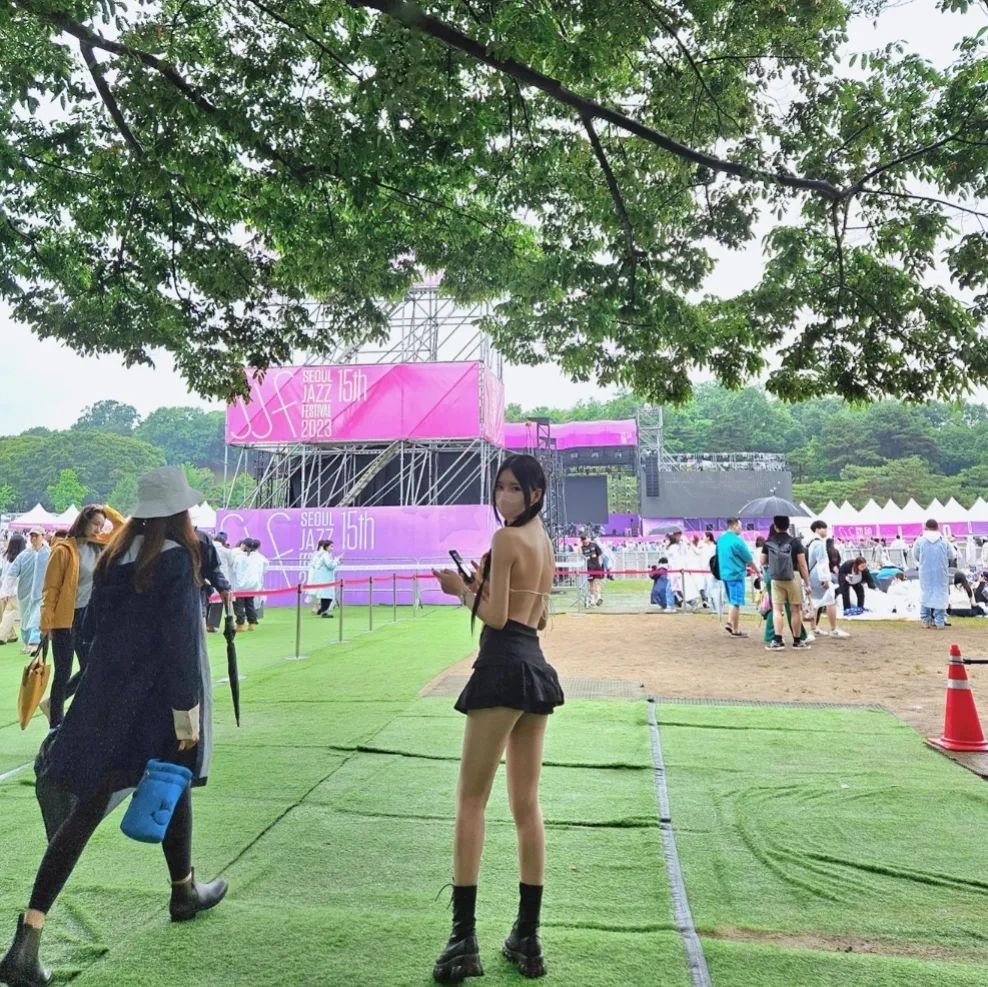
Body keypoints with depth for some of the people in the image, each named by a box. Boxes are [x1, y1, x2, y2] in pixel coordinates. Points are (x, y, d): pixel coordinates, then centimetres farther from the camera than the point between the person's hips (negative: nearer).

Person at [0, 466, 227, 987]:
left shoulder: (113, 556, 6)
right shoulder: (176, 559, -16)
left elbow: (93, 624, 13)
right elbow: (179, 641, -20)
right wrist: (187, 711, -15)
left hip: (103, 698, 6)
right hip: (156, 701, -5)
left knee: (85, 809, 6)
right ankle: (184, 892, 37)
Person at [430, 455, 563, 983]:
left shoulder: (506, 537, -10)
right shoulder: (544, 542, 17)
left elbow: (495, 616, -13)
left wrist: (461, 588, 2)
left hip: (503, 667, -9)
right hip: (536, 668, 9)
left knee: (471, 800, -1)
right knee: (526, 804, 11)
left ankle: (463, 939, 1)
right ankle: (526, 938, 18)